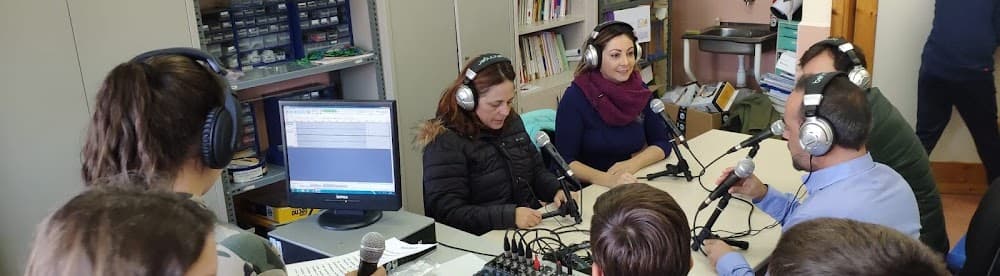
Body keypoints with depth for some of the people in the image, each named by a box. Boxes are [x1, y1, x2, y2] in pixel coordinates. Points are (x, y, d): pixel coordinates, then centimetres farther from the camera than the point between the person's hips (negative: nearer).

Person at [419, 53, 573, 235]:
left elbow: (537, 171, 21)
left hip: (532, 225, 8)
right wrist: (510, 216, -28)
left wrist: (557, 191, -1)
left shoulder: (513, 123, 10)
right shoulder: (445, 143, -13)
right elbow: (447, 212, -19)